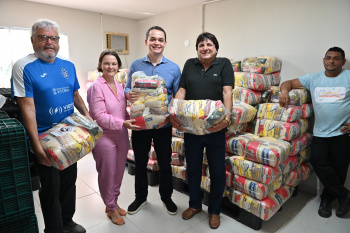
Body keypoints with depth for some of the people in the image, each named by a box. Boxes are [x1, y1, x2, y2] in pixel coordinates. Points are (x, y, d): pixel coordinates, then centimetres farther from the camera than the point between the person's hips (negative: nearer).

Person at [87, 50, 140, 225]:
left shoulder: (119, 86, 8)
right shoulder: (96, 87, -12)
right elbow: (99, 116, -19)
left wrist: (131, 119, -2)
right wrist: (122, 123, -24)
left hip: (122, 136, 6)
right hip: (104, 137, -6)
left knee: (119, 172, 17)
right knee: (107, 174, 9)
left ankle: (113, 202, 39)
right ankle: (111, 208, 30)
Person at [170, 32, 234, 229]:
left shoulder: (224, 64, 1)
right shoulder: (190, 64, 8)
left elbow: (227, 92, -10)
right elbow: (181, 91, 3)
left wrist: (227, 116, -25)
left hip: (216, 127, -2)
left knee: (217, 171, 9)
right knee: (193, 168, 15)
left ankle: (215, 210, 31)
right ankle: (195, 204, 38)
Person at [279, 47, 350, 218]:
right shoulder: (314, 78, 10)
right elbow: (289, 82, 10)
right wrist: (284, 91, -14)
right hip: (320, 132, 2)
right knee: (317, 160, -14)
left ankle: (327, 199, 23)